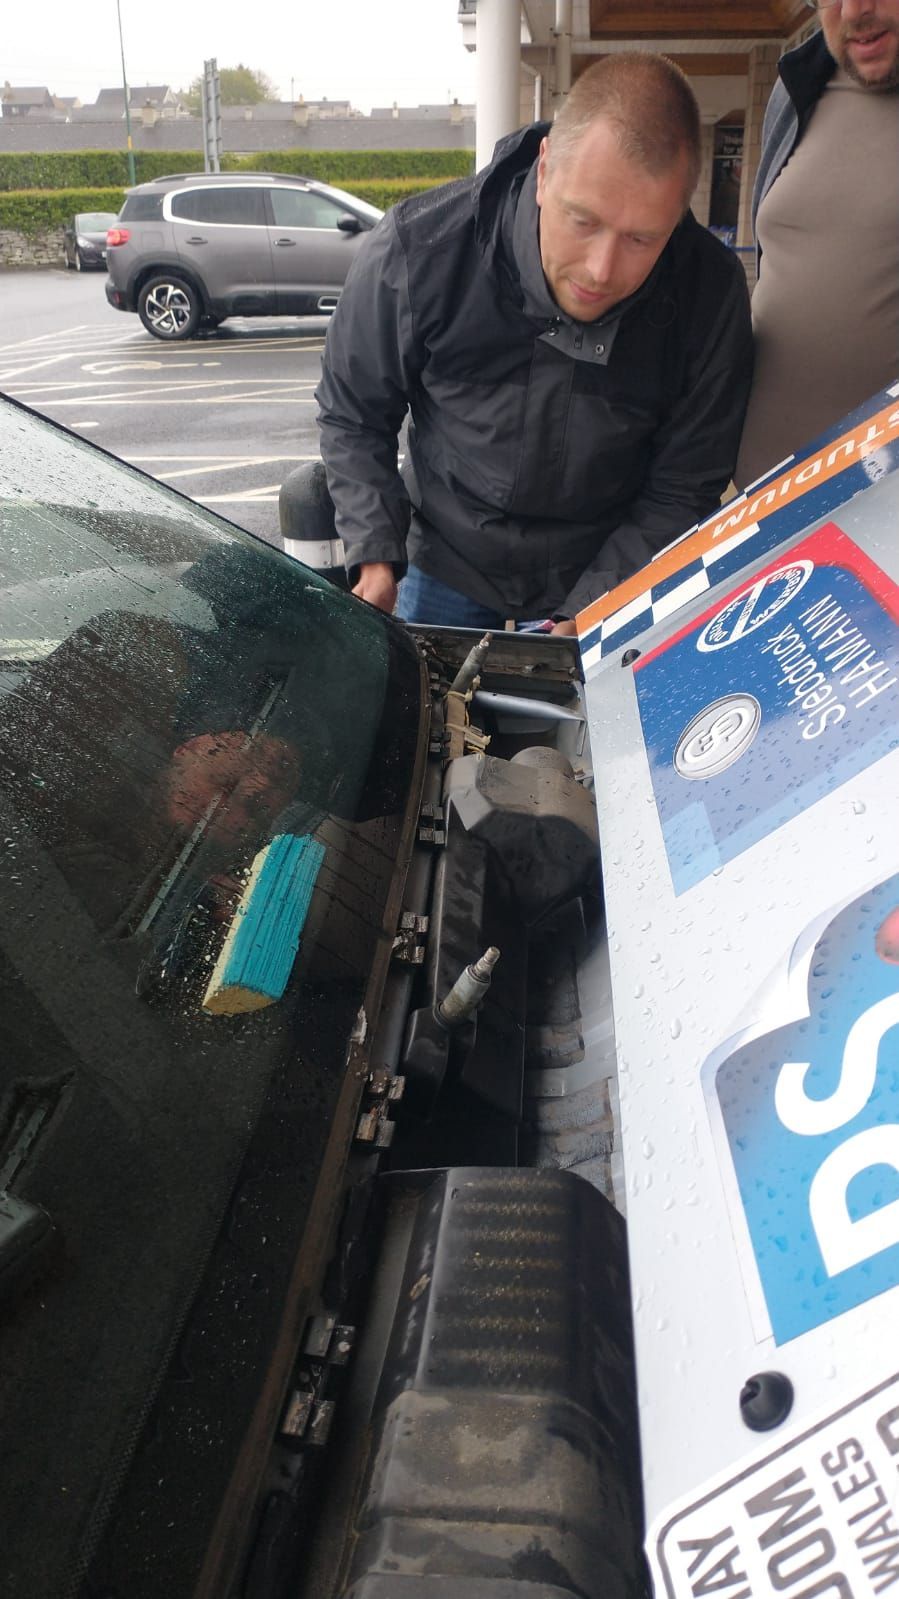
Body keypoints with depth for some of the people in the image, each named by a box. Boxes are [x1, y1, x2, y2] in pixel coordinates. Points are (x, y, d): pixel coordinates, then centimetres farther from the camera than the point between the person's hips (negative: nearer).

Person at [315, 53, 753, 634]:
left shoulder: (711, 294, -21)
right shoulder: (416, 249, -23)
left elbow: (683, 492, -13)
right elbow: (353, 416, -8)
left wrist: (586, 616, -23)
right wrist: (375, 558, -19)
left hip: (604, 581, 0)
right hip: (444, 570, 1)